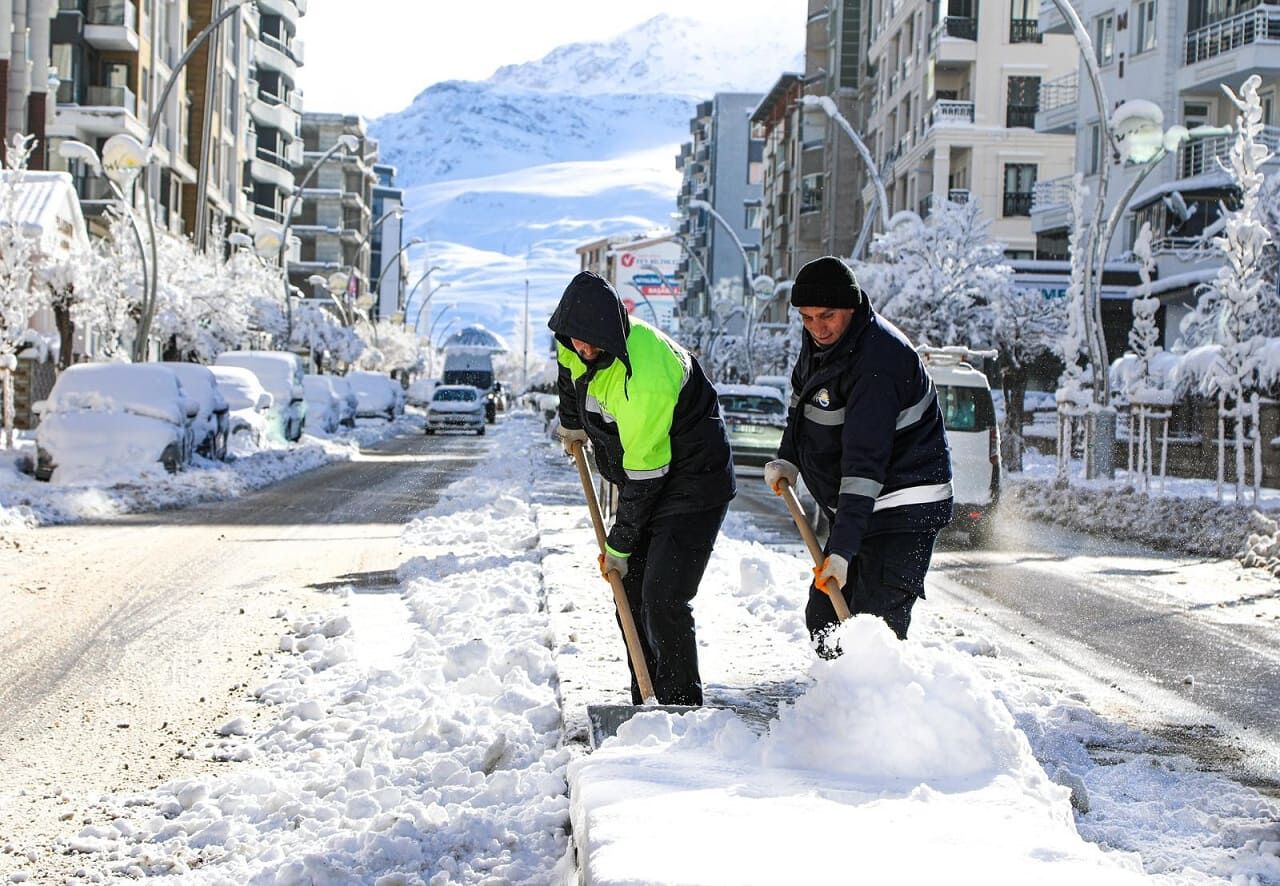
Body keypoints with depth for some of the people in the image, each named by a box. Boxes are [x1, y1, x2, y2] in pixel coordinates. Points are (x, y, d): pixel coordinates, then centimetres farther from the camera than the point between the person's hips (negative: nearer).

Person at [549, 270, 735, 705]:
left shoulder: (645, 375, -34)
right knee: (630, 593, 7)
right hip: (641, 482, 9)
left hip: (692, 486, -9)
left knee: (662, 600, -16)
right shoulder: (575, 343, -8)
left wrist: (618, 546, -18)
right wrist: (572, 425, 35)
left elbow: (643, 474, -27)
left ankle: (682, 711, -5)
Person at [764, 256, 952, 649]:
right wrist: (787, 458, 9)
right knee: (823, 617, 15)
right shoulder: (820, 338, 2)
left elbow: (864, 461, -32)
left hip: (902, 513, -10)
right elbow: (801, 396, 23)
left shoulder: (876, 363, -27)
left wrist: (842, 549, -36)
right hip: (862, 509, 10)